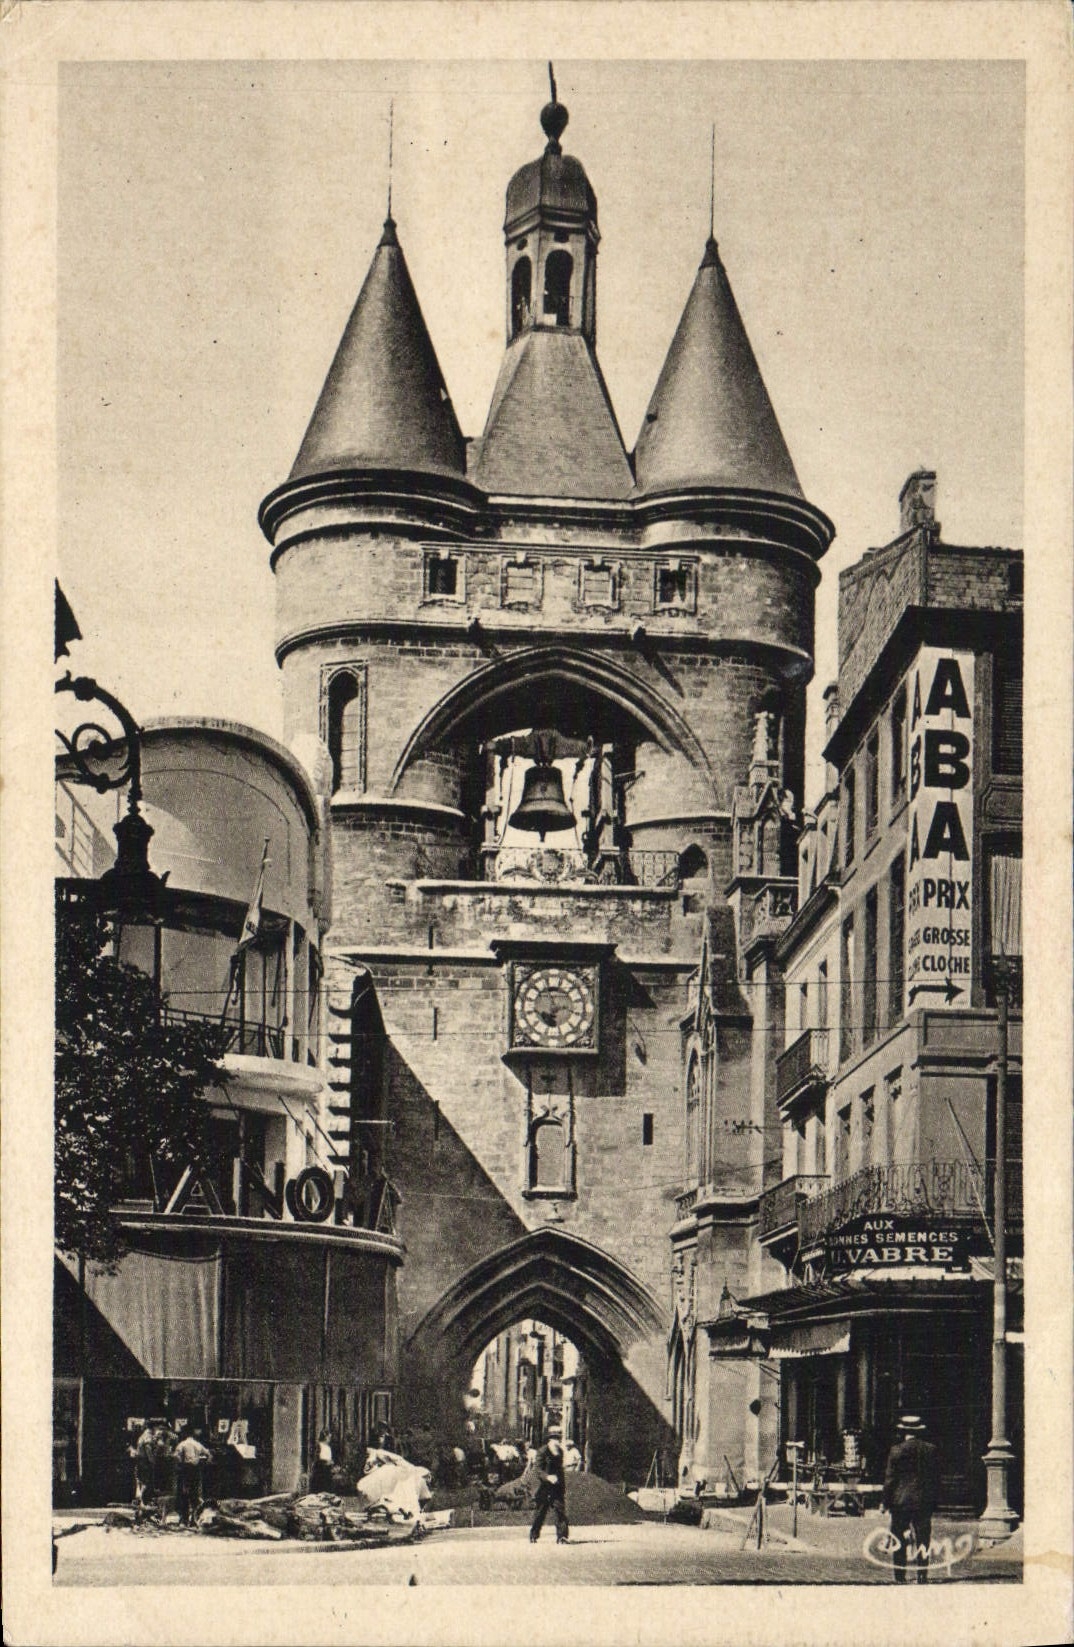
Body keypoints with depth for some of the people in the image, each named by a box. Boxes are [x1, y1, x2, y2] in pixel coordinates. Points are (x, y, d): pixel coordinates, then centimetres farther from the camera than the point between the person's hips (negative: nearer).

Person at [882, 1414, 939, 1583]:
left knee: (899, 1543, 3)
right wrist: (933, 1502, 13)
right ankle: (922, 1576, 6)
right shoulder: (931, 1450, 2)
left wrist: (886, 1502, 2)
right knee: (923, 1540, 8)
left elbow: (890, 1479, -6)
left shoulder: (897, 1450, -8)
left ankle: (900, 1577, 2)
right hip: (925, 1502, 3)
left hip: (901, 1501, -3)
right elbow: (935, 1478, 6)